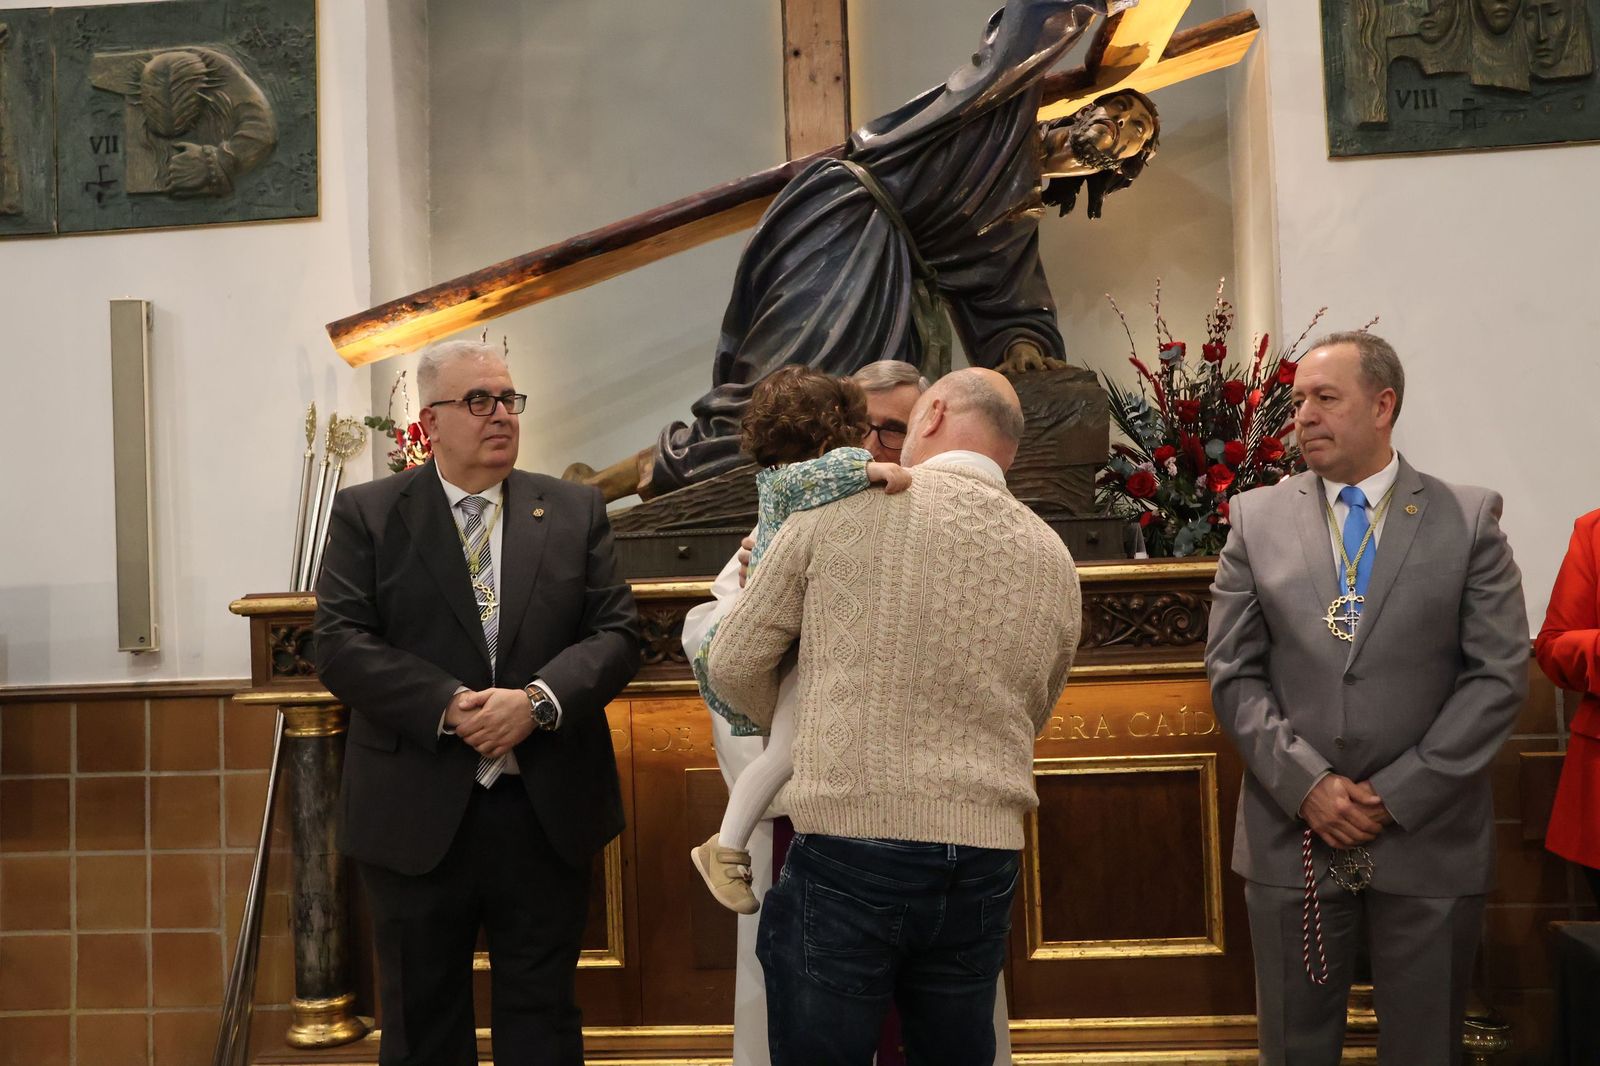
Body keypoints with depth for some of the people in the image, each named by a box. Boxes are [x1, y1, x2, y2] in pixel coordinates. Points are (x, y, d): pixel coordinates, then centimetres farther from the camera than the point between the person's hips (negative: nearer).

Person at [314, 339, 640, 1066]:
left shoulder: (576, 512, 6)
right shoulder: (366, 514, 1)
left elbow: (618, 632, 0)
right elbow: (340, 644, -7)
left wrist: (538, 699, -17)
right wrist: (450, 706, -19)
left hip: (548, 811, 2)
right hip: (417, 814, -1)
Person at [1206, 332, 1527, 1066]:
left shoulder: (1470, 519, 1)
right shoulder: (1256, 519, 4)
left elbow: (1499, 674, -4)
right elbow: (1232, 674, 1)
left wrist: (1399, 794, -10)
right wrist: (1307, 783, -11)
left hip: (1428, 837, 0)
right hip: (1291, 835, 1)